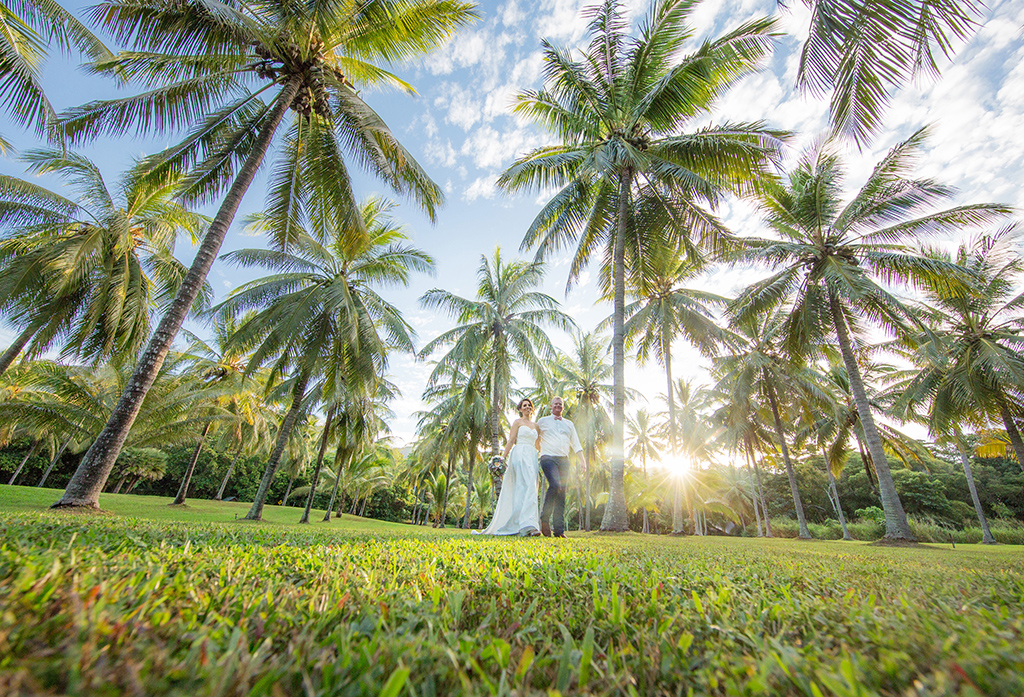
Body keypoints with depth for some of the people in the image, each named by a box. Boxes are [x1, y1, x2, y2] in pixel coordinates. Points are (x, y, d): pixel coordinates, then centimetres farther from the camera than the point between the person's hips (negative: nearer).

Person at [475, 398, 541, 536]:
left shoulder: (535, 425, 24)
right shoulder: (517, 422, 7)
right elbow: (511, 441, -1)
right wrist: (503, 458, -10)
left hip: (532, 457, 7)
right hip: (520, 454, -7)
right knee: (528, 486, -22)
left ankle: (513, 525, 8)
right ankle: (528, 525, -29)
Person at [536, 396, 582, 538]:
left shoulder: (569, 424, 22)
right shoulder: (542, 421, 14)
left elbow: (576, 444, 20)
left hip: (564, 460, 4)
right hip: (548, 457, -3)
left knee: (562, 493, -2)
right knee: (555, 485, -25)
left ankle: (559, 529, 3)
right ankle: (544, 518, -9)